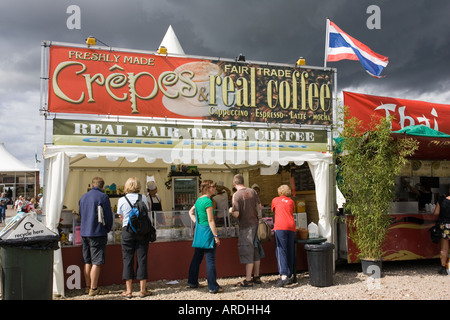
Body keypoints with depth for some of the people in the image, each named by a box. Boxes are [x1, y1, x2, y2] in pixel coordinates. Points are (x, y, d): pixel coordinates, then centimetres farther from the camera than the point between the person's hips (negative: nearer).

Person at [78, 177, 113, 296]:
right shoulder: (103, 197, -10)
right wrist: (107, 229, 6)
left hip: (84, 233, 7)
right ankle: (93, 289, 2)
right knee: (97, 262, -1)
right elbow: (108, 216, -10)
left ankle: (88, 287, 20)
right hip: (98, 233, -7)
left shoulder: (83, 197, 11)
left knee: (87, 262, 14)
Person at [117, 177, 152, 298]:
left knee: (128, 259, 6)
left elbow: (121, 217, 10)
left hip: (127, 230, 0)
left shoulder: (122, 200, -1)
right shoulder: (143, 198, 0)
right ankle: (143, 289, 10)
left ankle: (128, 290, 10)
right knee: (142, 259, 5)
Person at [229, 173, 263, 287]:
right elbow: (259, 206, 13)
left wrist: (231, 210, 1)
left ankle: (248, 280, 4)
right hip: (255, 223, 6)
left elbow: (236, 214, -19)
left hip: (246, 226, -6)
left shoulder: (236, 195, -15)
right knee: (256, 251, 15)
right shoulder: (252, 191, 3)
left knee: (247, 252, -1)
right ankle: (256, 276, 25)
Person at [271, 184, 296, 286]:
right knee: (290, 252, 9)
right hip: (291, 227, 4)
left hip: (280, 226, -3)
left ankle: (283, 276, -22)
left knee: (281, 251, -9)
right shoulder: (291, 202, 19)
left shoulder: (275, 200, 15)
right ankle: (288, 276, 11)